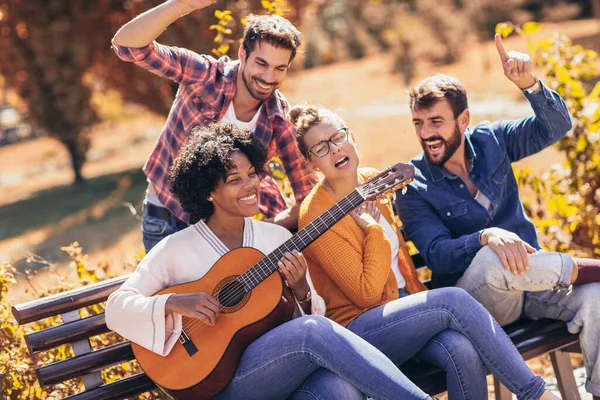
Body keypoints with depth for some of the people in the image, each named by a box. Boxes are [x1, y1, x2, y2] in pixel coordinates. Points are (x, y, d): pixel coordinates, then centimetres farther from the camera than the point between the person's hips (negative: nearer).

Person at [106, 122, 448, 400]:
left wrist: (301, 291, -7)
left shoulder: (277, 237, 15)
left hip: (296, 363, 3)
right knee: (315, 330, -33)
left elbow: (315, 312, 15)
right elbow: (117, 307, 0)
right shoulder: (176, 249, 4)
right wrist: (174, 304, -16)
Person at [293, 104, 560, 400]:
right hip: (358, 328, -6)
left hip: (401, 307, 6)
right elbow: (367, 294, -16)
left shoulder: (372, 182, 9)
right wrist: (373, 228, -11)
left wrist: (422, 300, 9)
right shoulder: (316, 213, -13)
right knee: (454, 300, -27)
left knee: (463, 350, -26)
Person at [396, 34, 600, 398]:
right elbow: (437, 254, -17)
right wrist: (486, 237, -36)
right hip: (474, 296, -3)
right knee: (490, 260, -38)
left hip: (532, 279, 3)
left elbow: (556, 126, -4)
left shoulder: (491, 141, 4)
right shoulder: (414, 187, -6)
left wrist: (530, 84, -23)